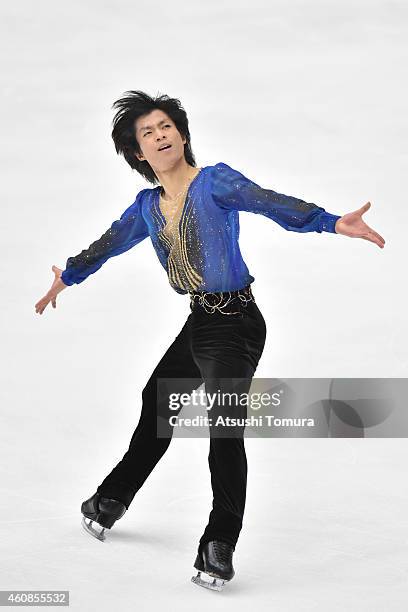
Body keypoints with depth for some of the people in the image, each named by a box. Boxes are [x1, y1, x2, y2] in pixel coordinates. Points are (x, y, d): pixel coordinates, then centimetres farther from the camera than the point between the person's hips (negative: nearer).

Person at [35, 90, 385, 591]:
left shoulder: (215, 181, -11)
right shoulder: (147, 206, 9)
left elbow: (269, 203, -26)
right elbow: (108, 244, 26)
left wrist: (331, 222, -43)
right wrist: (67, 278, 41)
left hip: (236, 323, -7)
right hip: (199, 321, 8)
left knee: (225, 427, -18)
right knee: (156, 404, 21)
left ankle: (219, 547, -14)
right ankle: (113, 498, 42)